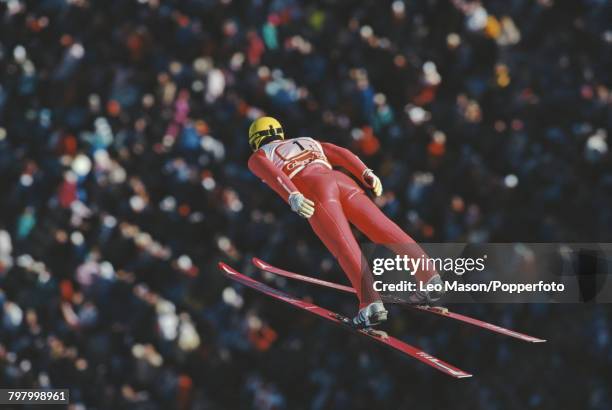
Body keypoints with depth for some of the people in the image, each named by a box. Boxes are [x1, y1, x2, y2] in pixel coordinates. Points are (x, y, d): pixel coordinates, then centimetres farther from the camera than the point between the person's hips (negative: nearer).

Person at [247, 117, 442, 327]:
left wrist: (293, 198, -14)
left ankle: (371, 303, -40)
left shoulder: (258, 157, 25)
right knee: (385, 230, -6)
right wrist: (367, 174, 12)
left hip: (315, 190, -5)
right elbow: (341, 154, 24)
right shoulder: (308, 142, 41)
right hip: (343, 182, 5)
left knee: (345, 248, -22)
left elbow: (273, 175, 2)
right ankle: (428, 276, -23)